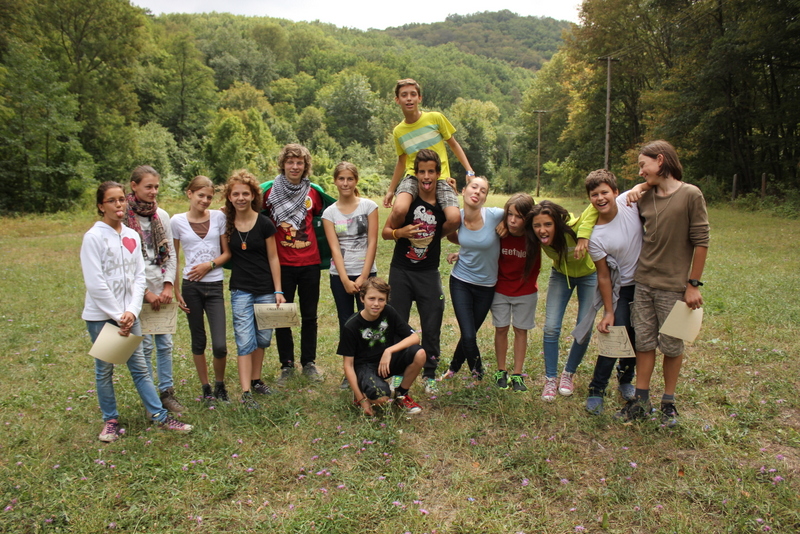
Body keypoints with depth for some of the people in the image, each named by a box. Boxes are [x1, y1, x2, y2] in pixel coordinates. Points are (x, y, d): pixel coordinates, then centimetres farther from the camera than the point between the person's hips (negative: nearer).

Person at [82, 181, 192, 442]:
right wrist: (117, 316, -14)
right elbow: (95, 283, -14)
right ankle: (110, 420, 23)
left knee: (140, 367, 8)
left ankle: (160, 416, 12)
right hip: (101, 315, -4)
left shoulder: (132, 236, 5)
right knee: (104, 369, 9)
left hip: (128, 315, 4)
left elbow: (139, 276, 3)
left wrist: (132, 311, -9)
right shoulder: (93, 237, -9)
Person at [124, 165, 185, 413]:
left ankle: (167, 392, 20)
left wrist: (168, 285, -2)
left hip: (161, 289, 4)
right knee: (145, 345, 0)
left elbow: (171, 254, 9)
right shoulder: (123, 217, -7)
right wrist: (146, 292, -11)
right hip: (138, 290, -4)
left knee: (165, 343, 8)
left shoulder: (162, 216, 7)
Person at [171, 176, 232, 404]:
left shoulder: (219, 217, 1)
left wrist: (209, 265, -13)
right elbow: (173, 259, 5)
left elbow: (227, 253, 5)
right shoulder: (177, 221, 0)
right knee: (199, 341, 10)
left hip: (215, 285, 0)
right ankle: (206, 388, 26)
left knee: (220, 345, -6)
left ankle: (220, 384, 20)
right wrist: (177, 292, 3)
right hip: (191, 286, 0)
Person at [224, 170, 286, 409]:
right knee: (245, 340, -4)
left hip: (265, 289, 0)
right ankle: (246, 393, -3)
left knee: (263, 338, 10)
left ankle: (256, 380, 29)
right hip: (240, 290, 0)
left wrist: (278, 291, -4)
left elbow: (273, 258, -2)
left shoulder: (264, 223, -5)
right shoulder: (226, 223, -1)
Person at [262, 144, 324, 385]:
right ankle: (287, 365, 22)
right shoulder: (270, 192, -2)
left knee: (309, 315, 10)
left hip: (310, 263, 2)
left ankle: (309, 363, 25)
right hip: (282, 263, -1)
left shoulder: (313, 193, 5)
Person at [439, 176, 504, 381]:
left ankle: (454, 367, 43)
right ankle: (478, 375, 21)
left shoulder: (496, 216, -20)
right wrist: (462, 252, -4)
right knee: (468, 335, -6)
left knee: (470, 333, 14)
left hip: (486, 286, 0)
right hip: (460, 281, 0)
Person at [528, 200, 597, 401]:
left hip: (588, 275, -2)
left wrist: (584, 235, -52)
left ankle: (569, 373, 25)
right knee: (551, 328, -7)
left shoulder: (572, 229, -39)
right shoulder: (540, 238, -26)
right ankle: (550, 379, 10)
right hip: (560, 275, 3)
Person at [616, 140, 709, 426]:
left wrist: (693, 284, -9)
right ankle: (641, 401, 20)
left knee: (672, 346, 8)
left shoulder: (691, 195, -8)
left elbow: (701, 242, -8)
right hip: (643, 284, 4)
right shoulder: (644, 199, 7)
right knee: (644, 342, 9)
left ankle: (669, 403, 24)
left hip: (674, 286, -4)